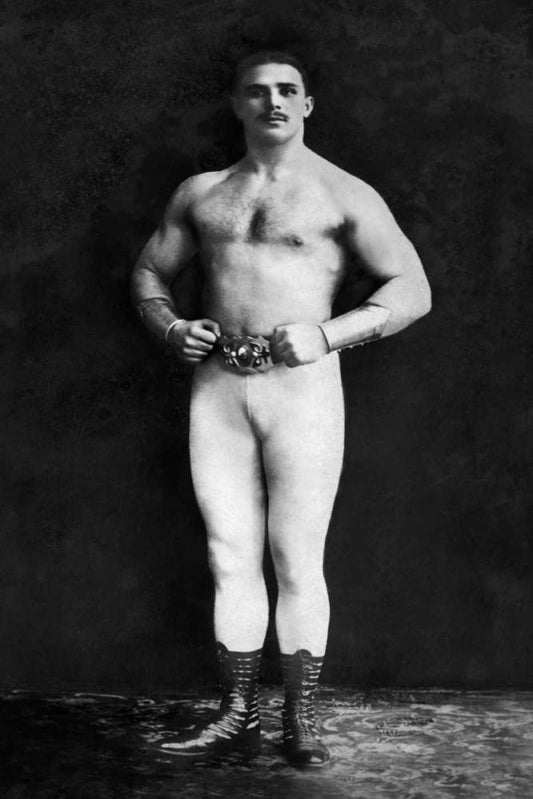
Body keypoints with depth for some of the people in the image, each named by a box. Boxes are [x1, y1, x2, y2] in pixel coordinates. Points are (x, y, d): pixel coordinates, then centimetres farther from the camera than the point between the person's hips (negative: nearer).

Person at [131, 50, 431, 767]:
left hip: (303, 385, -4)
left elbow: (413, 290, -3)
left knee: (297, 560, -2)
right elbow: (149, 272, 24)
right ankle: (238, 716, 15)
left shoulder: (343, 194, 3)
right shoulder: (201, 192, 16)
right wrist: (170, 326, 2)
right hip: (217, 385, 4)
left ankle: (301, 721, 9)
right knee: (231, 558, 6)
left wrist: (327, 334, -15)